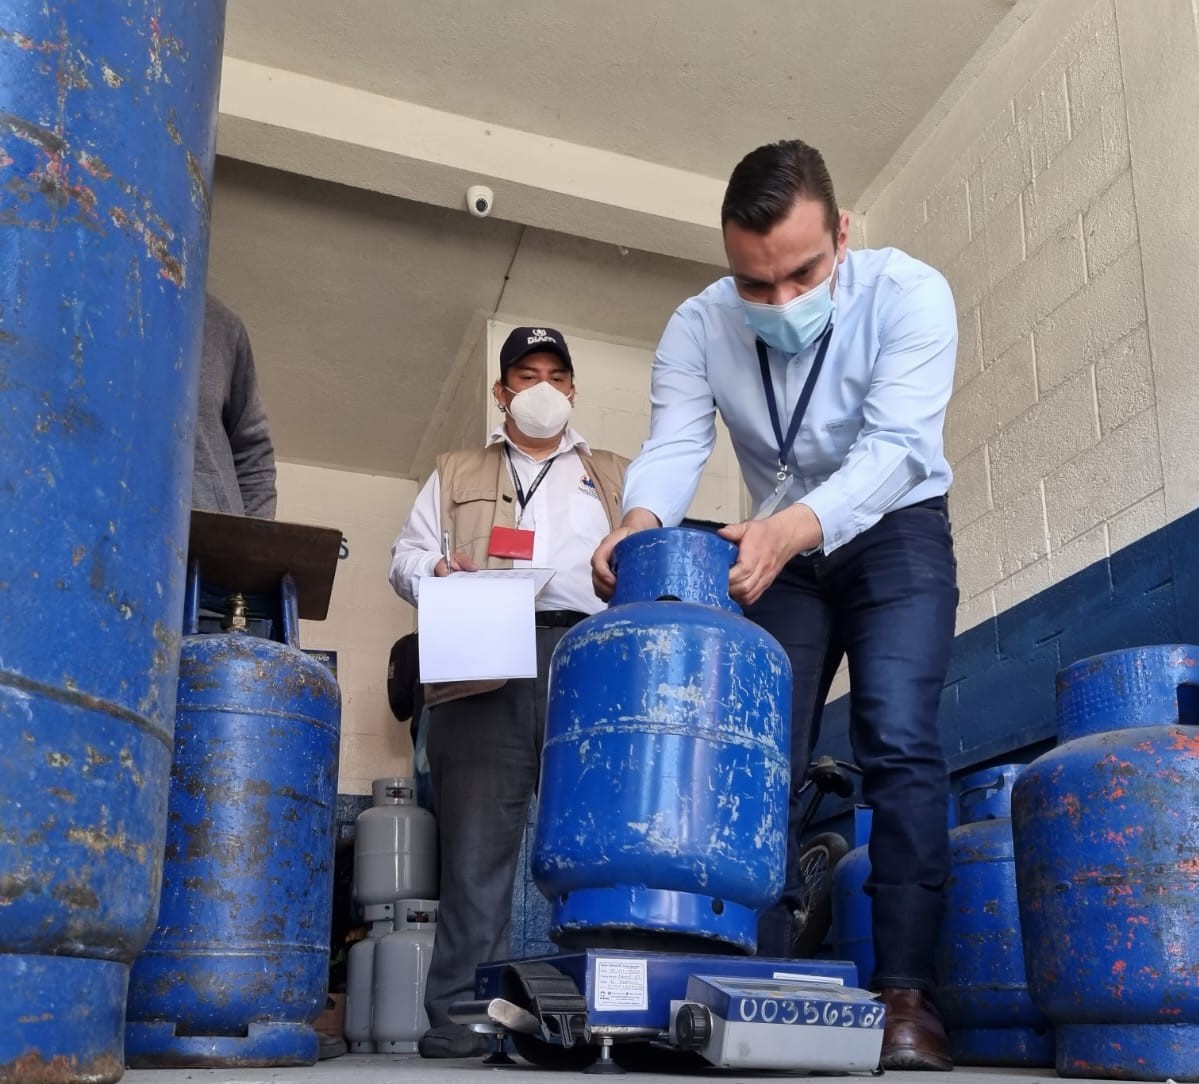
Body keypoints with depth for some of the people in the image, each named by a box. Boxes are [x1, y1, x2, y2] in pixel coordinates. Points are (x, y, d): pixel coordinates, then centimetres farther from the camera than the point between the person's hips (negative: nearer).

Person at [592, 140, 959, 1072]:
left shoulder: (907, 294, -24)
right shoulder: (699, 325, -15)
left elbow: (894, 448, -34)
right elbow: (673, 445, -24)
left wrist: (795, 525, -52)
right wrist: (640, 523, -48)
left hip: (895, 534, -3)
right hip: (777, 550, 3)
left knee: (897, 743, -19)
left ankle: (906, 994, -15)